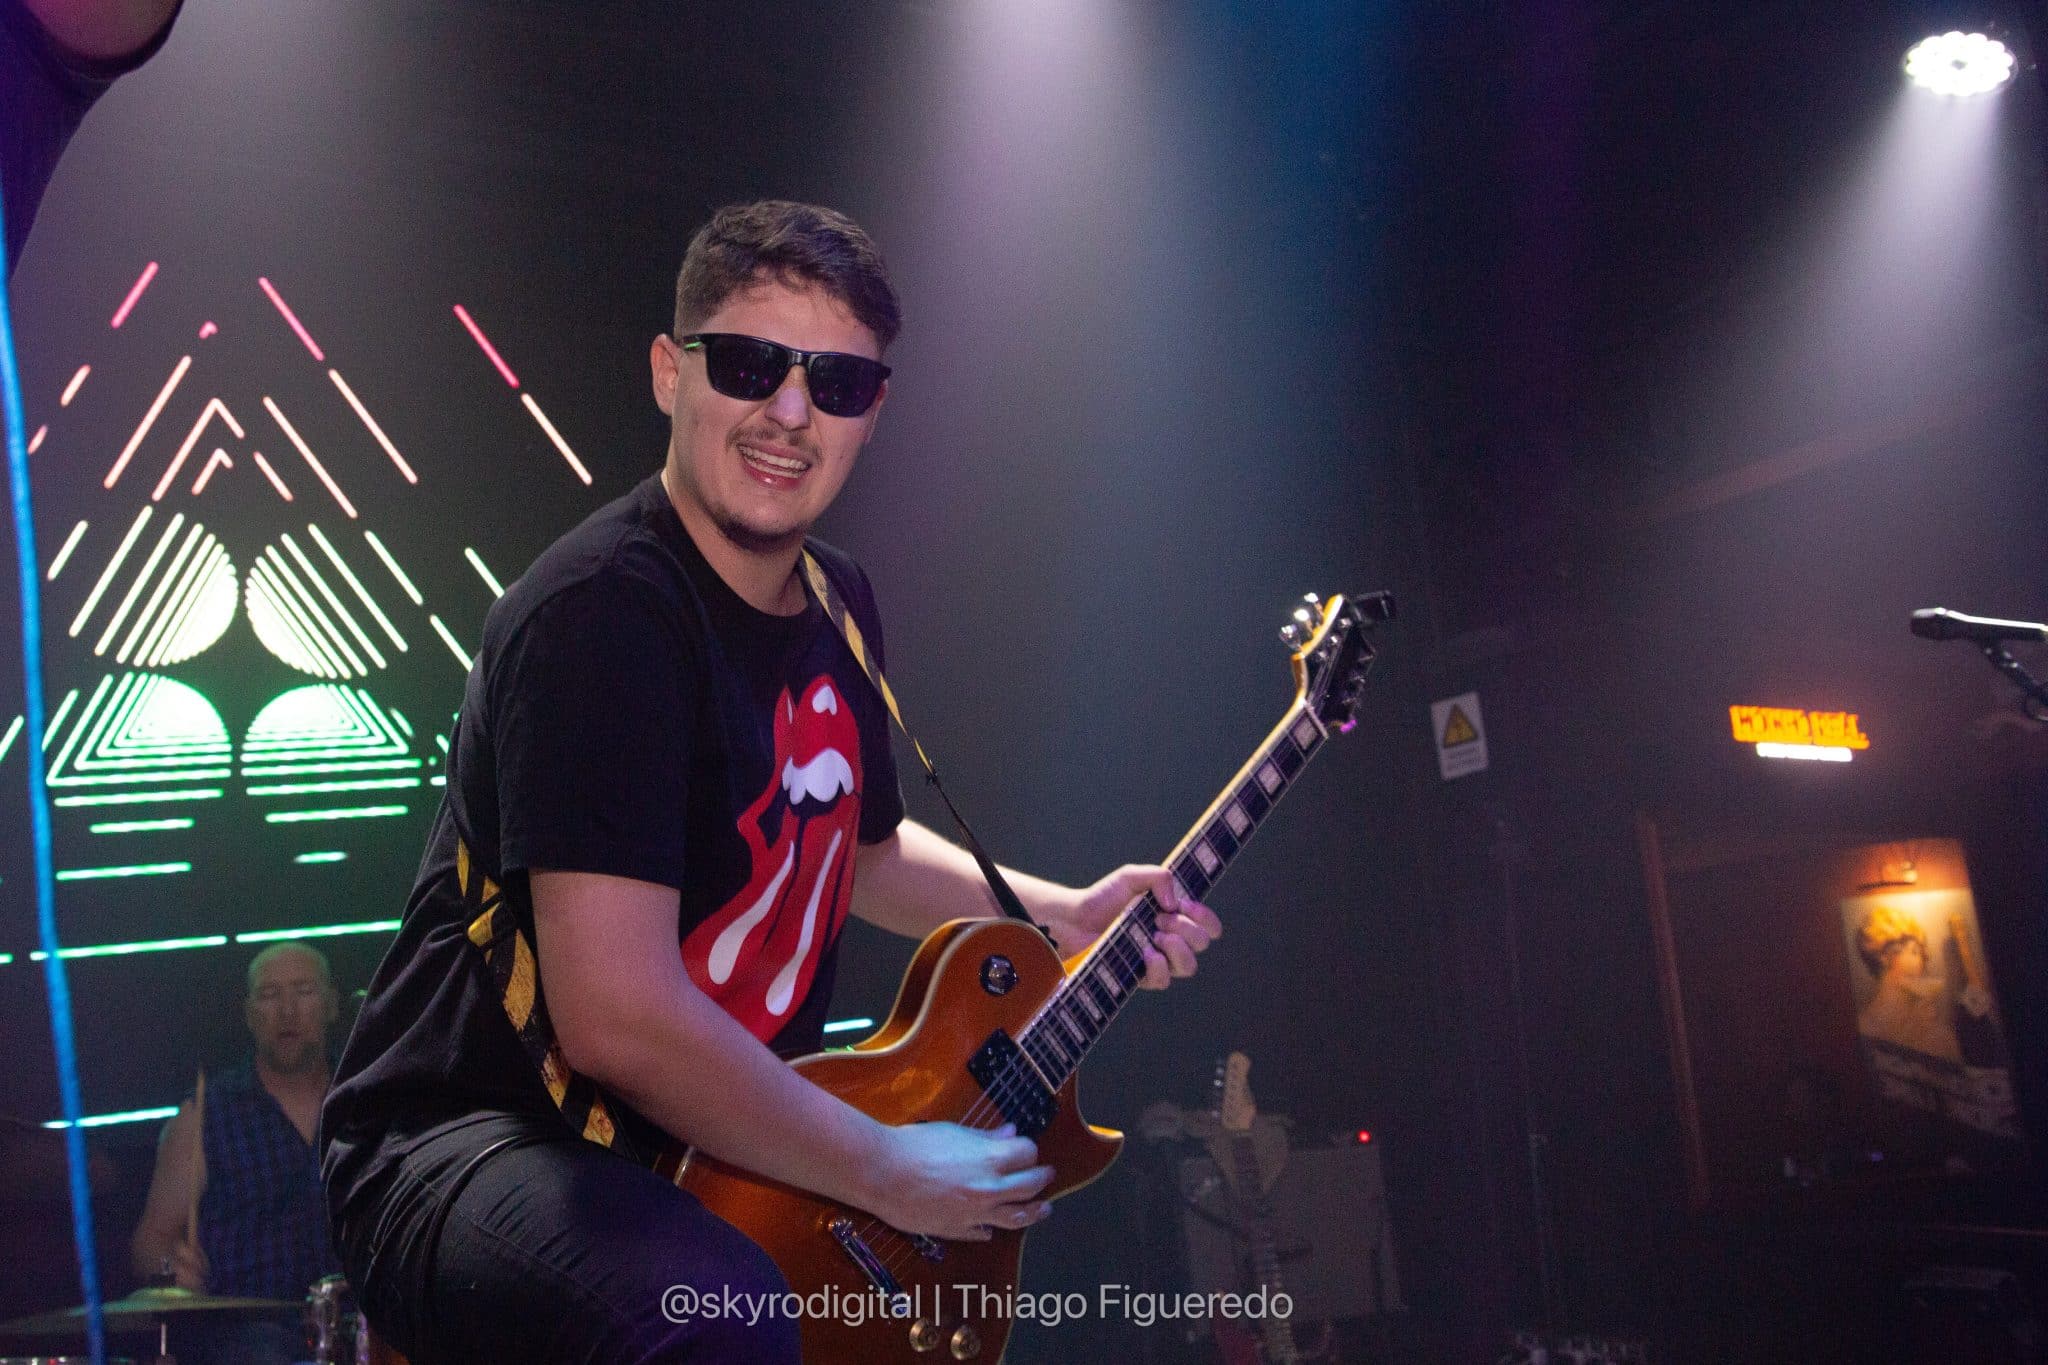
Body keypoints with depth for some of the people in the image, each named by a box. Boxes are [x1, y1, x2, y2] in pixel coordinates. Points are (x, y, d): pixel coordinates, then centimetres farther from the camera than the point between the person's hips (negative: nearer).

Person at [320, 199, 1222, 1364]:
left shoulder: (837, 603, 7)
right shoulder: (604, 611, -21)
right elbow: (620, 1017, -27)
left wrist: (1065, 919, 12)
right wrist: (890, 1175, -18)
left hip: (714, 1148, 9)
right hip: (469, 1149, -9)